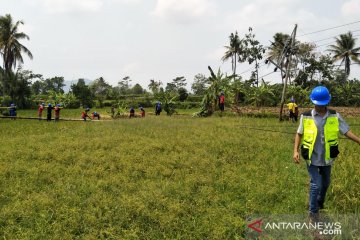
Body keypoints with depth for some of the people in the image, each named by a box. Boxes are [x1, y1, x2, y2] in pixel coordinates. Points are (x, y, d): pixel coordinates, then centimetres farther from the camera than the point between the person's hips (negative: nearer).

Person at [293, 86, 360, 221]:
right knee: (316, 185, -4)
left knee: (325, 183, 21)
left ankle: (319, 204, 47)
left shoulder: (335, 116, -6)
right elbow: (299, 134, 0)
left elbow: (346, 131, -5)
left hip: (327, 158, 3)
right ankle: (313, 212, 15)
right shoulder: (306, 117, -11)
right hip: (312, 158, -3)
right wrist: (296, 151, -8)